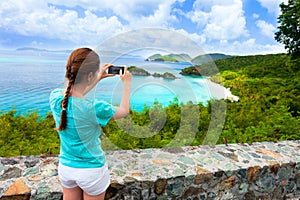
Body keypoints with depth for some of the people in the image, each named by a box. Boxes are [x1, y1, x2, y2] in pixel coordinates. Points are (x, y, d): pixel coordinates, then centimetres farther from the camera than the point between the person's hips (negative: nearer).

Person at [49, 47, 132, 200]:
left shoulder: (55, 97, -14)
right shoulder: (93, 108, -29)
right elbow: (124, 111, -9)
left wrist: (98, 78, 10)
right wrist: (127, 84, 3)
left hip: (65, 167, 5)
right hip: (91, 170, -4)